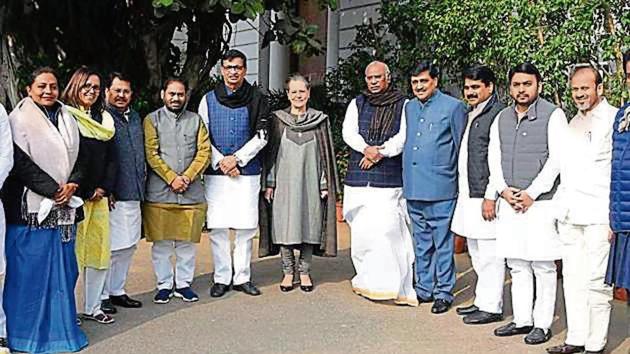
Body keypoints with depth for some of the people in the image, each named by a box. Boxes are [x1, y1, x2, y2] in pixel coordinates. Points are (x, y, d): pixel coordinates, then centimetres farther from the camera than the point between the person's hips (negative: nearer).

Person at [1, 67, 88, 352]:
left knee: (62, 267, 9)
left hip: (64, 206, 6)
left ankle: (60, 325, 20)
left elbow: (78, 157, 13)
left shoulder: (67, 120, 15)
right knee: (30, 268, -1)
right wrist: (53, 190, -14)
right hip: (31, 206, -6)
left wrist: (72, 185, -6)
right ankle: (27, 331, 11)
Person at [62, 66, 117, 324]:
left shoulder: (104, 120, 17)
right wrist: (82, 192, -10)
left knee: (99, 252, 7)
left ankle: (92, 307, 17)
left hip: (98, 196, 6)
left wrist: (104, 188, 3)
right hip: (74, 196, -6)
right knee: (70, 252, -3)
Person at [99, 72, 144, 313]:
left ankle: (117, 291, 26)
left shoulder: (135, 118, 16)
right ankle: (101, 295, 10)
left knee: (128, 246, 14)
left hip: (134, 195, 8)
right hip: (111, 196, -8)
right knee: (109, 247, -2)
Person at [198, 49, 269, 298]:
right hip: (216, 173, 1)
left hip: (247, 172, 0)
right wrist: (220, 162, -7)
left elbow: (261, 136, 0)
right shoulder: (209, 99, 8)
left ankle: (242, 277, 13)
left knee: (245, 227, 3)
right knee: (218, 228, 2)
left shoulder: (256, 99, 4)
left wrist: (236, 158, -9)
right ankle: (221, 278, 12)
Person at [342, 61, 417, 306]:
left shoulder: (403, 105, 8)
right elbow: (348, 133, 3)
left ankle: (392, 285, -7)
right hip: (358, 178, 3)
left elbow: (404, 136, -3)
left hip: (389, 179, -3)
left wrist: (379, 152, -14)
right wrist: (367, 149, -15)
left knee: (386, 229, -13)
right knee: (360, 231, 4)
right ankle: (365, 282, 17)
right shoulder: (357, 104, 16)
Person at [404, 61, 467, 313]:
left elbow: (461, 147, -1)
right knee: (422, 243, 15)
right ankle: (424, 289, 26)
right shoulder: (409, 107, 13)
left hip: (440, 188, -6)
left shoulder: (453, 107, -3)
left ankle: (444, 293, 12)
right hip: (413, 188, 6)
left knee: (442, 244, 1)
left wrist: (460, 182, -2)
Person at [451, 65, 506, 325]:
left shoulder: (498, 114, -13)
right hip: (469, 196, 10)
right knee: (477, 255, 17)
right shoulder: (472, 115, 17)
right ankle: (482, 301, 27)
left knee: (489, 255, -2)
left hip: (485, 198, -10)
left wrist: (491, 197, -20)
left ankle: (491, 308, 7)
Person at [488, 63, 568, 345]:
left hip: (541, 203, -5)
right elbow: (493, 157, 11)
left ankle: (542, 324, 10)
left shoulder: (553, 115, -3)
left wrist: (531, 194, -13)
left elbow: (557, 160, -9)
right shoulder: (502, 118, 13)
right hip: (508, 203, 5)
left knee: (543, 266, 1)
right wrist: (502, 190, -5)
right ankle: (522, 320, 21)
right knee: (517, 265, 11)